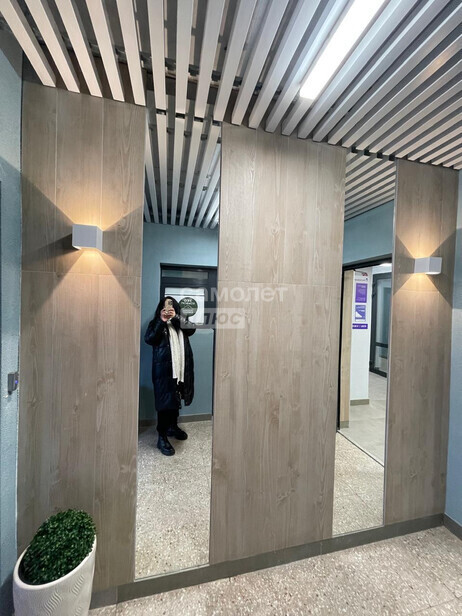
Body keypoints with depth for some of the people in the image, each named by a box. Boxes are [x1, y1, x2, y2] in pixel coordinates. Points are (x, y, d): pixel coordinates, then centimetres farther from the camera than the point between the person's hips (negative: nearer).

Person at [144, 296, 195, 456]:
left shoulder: (180, 322, 12)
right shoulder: (156, 323, 3)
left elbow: (192, 328, -8)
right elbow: (148, 339, -13)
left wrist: (176, 318, -18)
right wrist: (162, 321, -19)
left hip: (180, 367, 4)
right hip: (163, 368, -4)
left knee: (176, 399, 17)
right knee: (164, 401, -3)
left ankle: (173, 426, 35)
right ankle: (162, 437, 8)